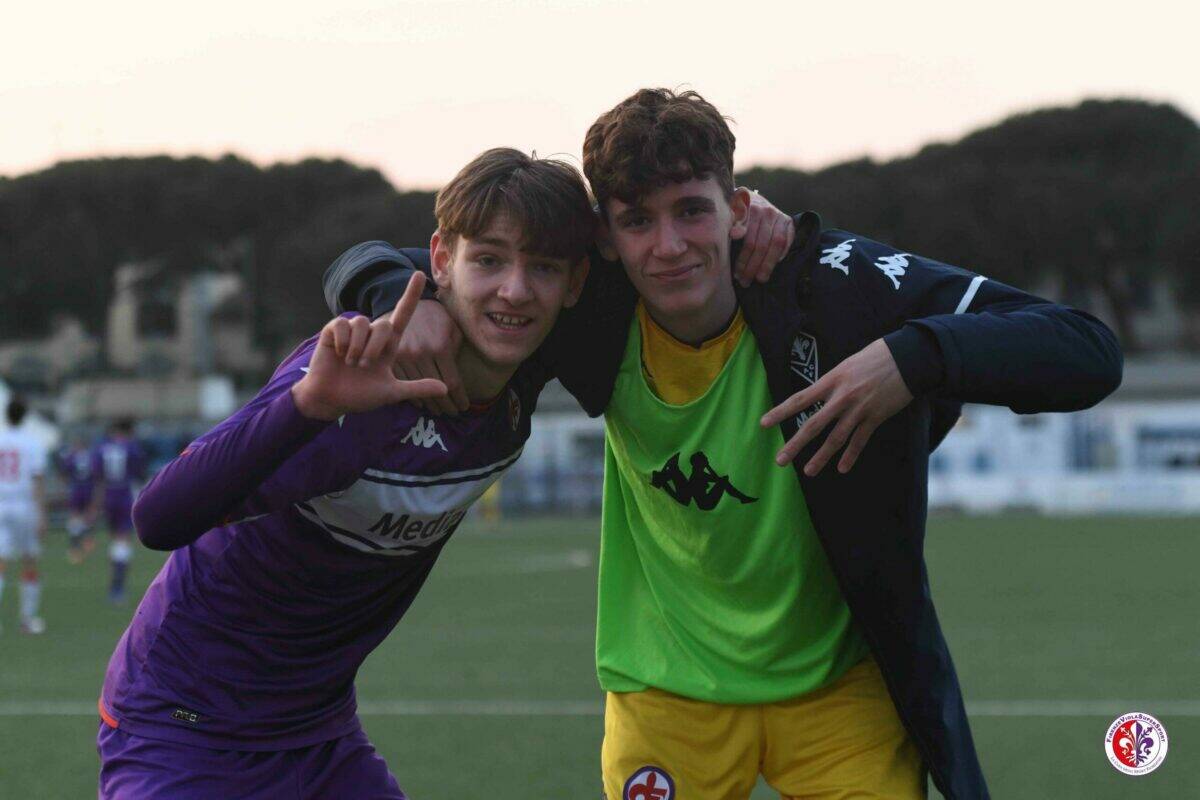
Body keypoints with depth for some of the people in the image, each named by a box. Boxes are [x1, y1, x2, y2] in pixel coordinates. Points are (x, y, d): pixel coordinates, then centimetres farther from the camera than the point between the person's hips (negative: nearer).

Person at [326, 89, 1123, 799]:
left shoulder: (832, 283, -23)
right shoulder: (596, 304, -15)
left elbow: (1088, 351, -28)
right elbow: (370, 269, -2)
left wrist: (914, 358, -45)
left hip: (840, 682, -2)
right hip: (669, 683, 2)